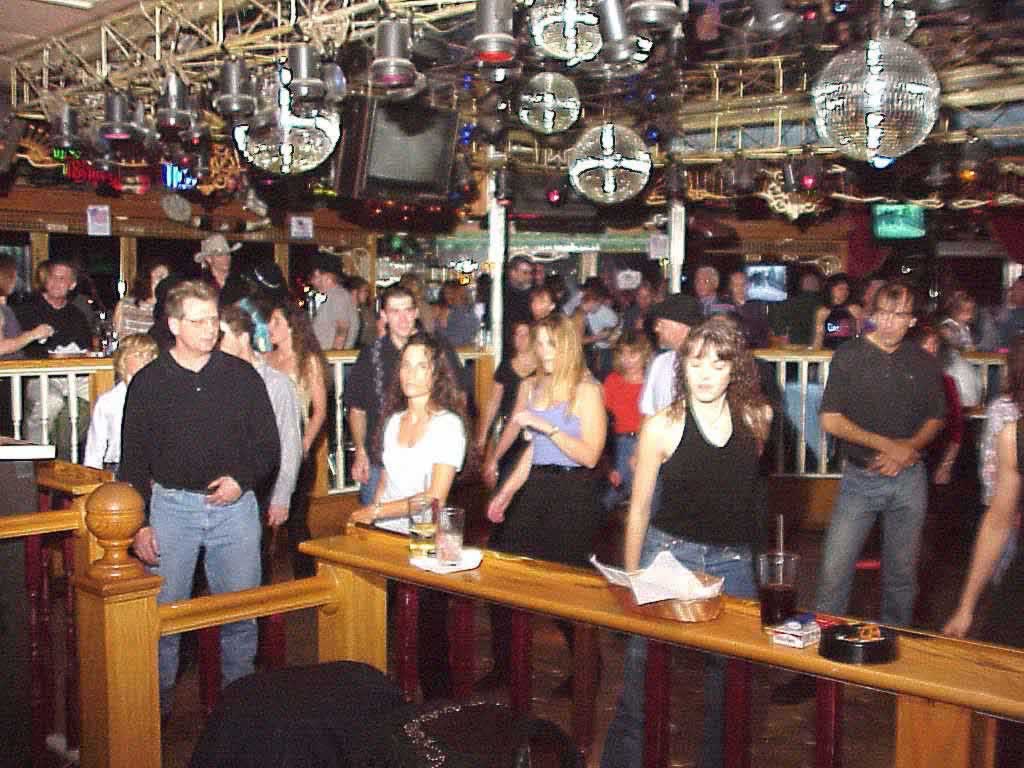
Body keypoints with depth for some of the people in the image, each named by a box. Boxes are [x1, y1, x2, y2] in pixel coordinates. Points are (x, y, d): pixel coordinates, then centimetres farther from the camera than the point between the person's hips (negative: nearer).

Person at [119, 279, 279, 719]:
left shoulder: (242, 376, 3)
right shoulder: (148, 382, 2)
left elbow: (269, 446, 7)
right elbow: (133, 460, 4)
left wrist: (241, 480, -11)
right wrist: (139, 525, -2)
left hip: (235, 506, 1)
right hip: (171, 506, 0)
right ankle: (158, 706, 21)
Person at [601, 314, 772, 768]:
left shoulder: (757, 418, 1)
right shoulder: (662, 427, -6)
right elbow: (639, 508, 0)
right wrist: (630, 577, 0)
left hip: (733, 561, 3)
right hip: (669, 554, -2)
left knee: (728, 677, 9)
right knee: (642, 674, -2)